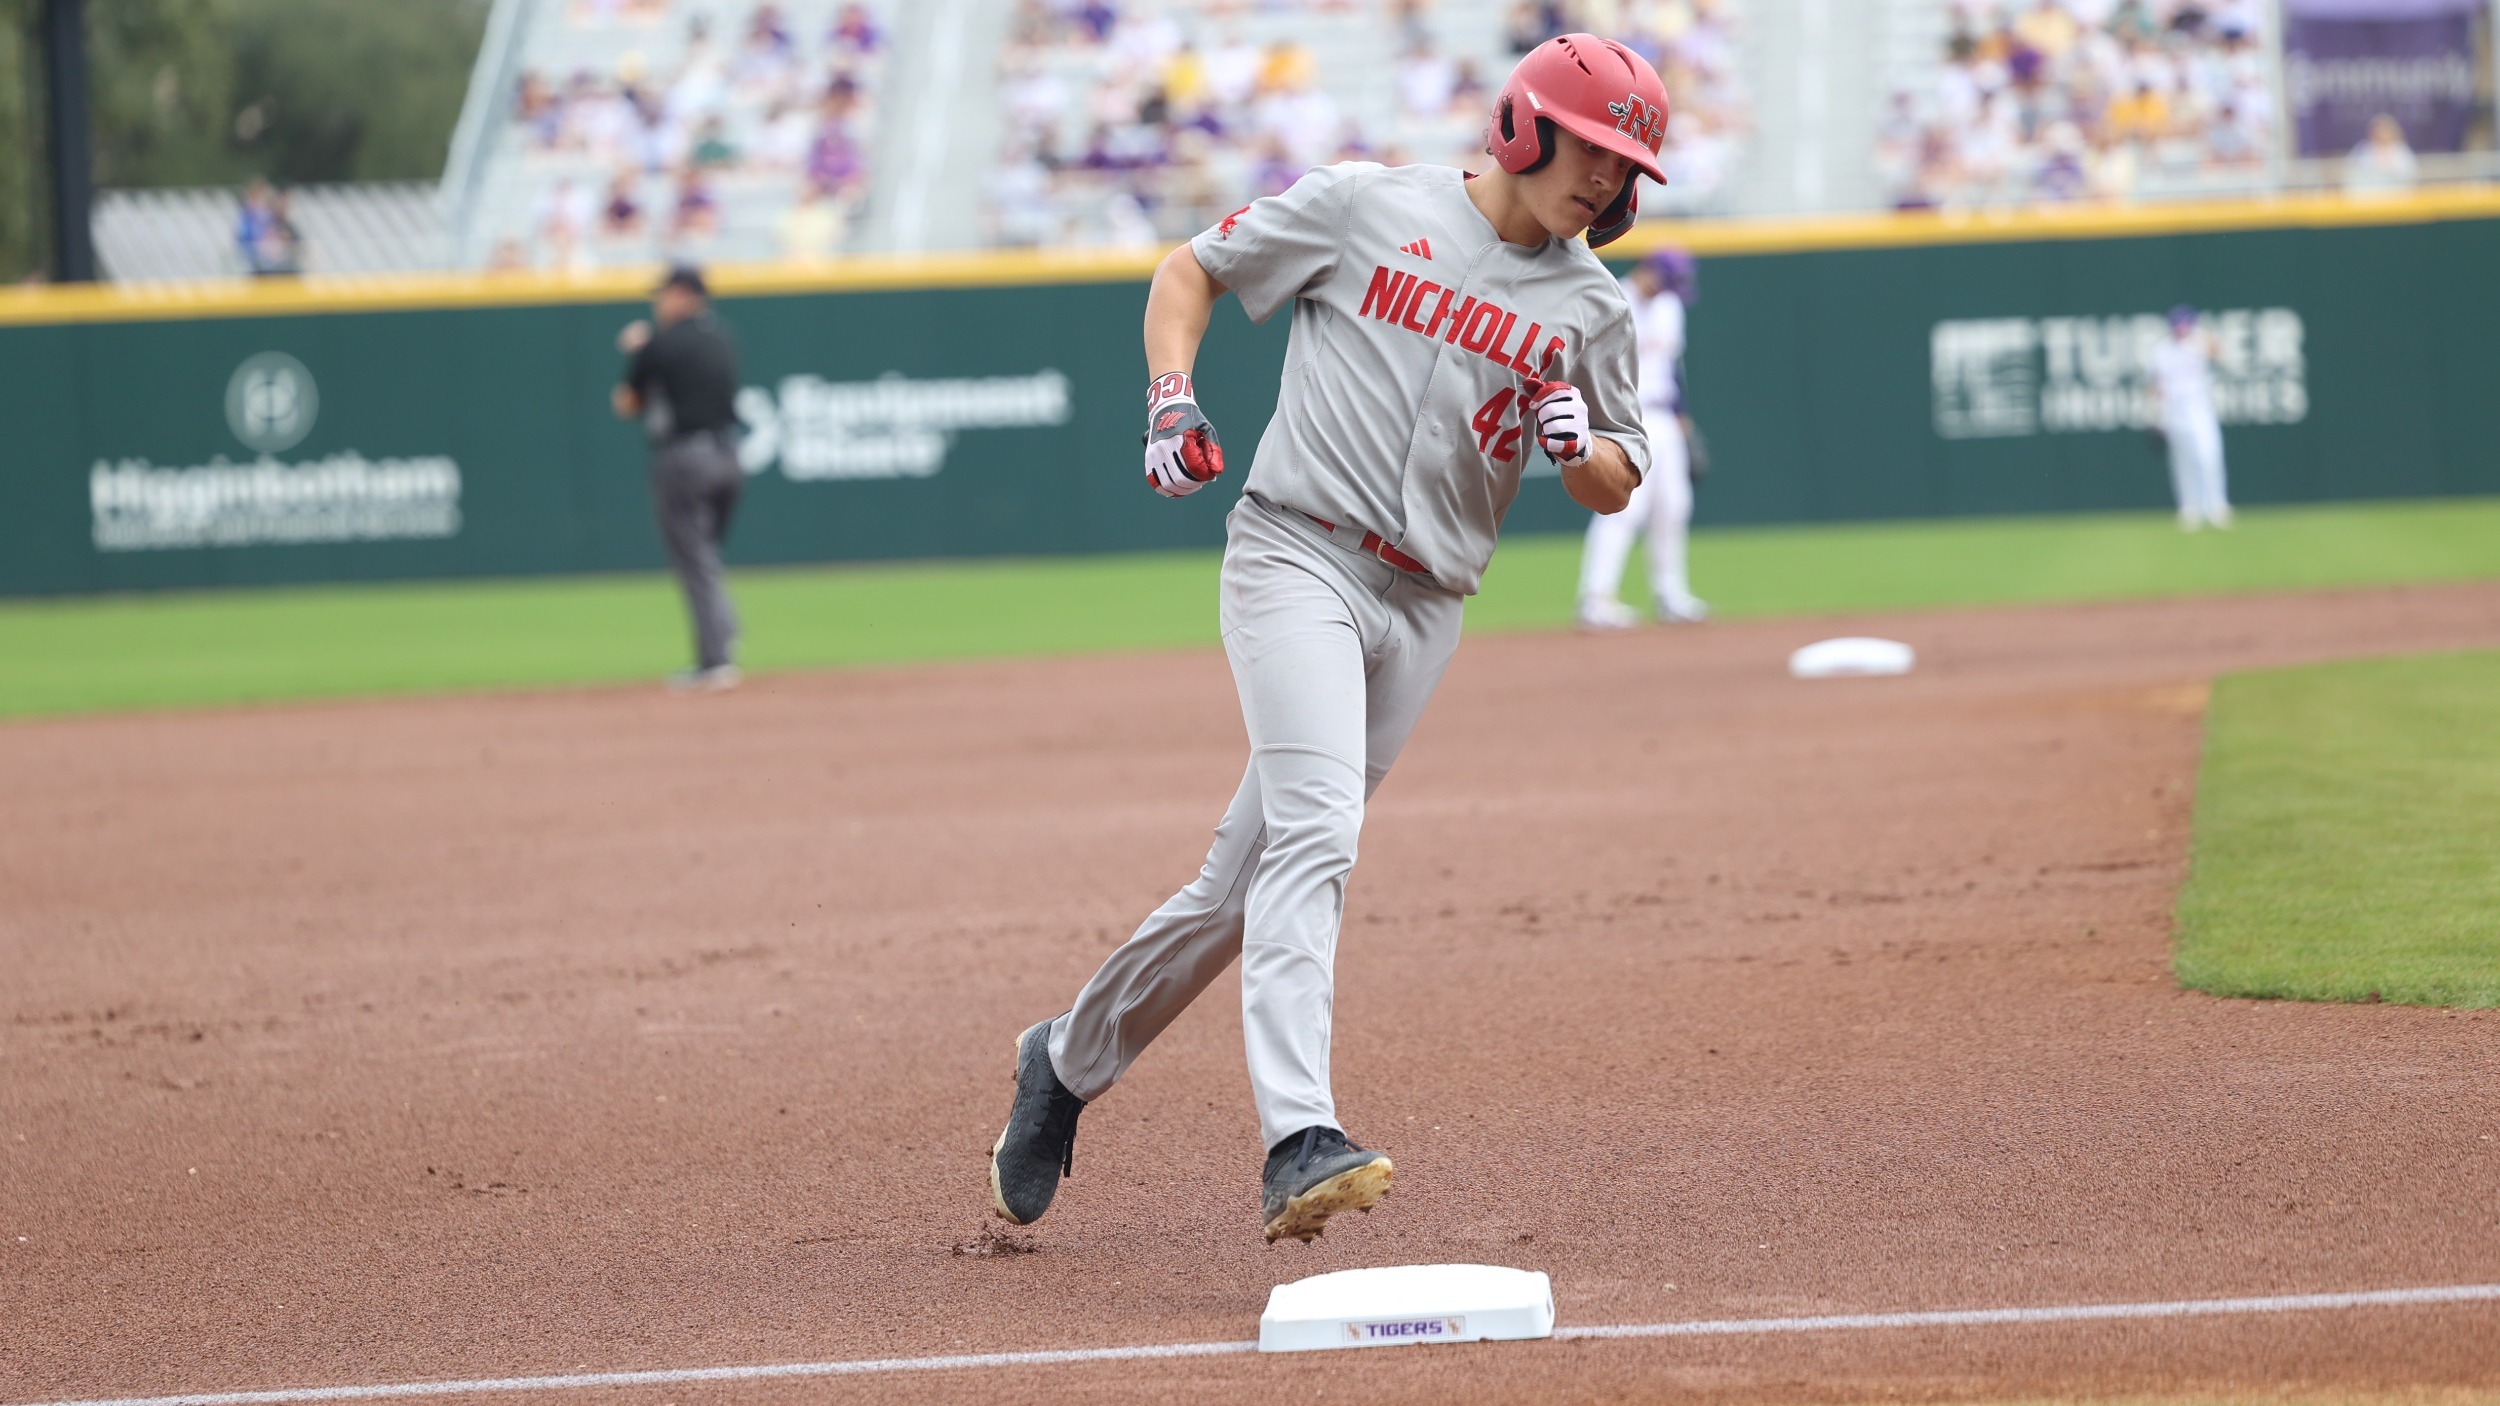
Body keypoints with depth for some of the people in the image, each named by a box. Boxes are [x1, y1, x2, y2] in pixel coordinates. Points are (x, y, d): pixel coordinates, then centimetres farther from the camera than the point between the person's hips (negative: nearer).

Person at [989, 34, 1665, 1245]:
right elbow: (1188, 272, 10)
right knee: (1313, 831, -25)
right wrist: (1172, 400, -7)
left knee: (1246, 882, 8)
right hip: (1296, 553, -5)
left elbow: (1617, 488, 16)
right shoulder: (1366, 205, 2)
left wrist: (1580, 444, -7)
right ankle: (1298, 1144, -37)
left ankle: (1070, 1061, 29)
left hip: (1422, 609, 5)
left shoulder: (1591, 305, 11)